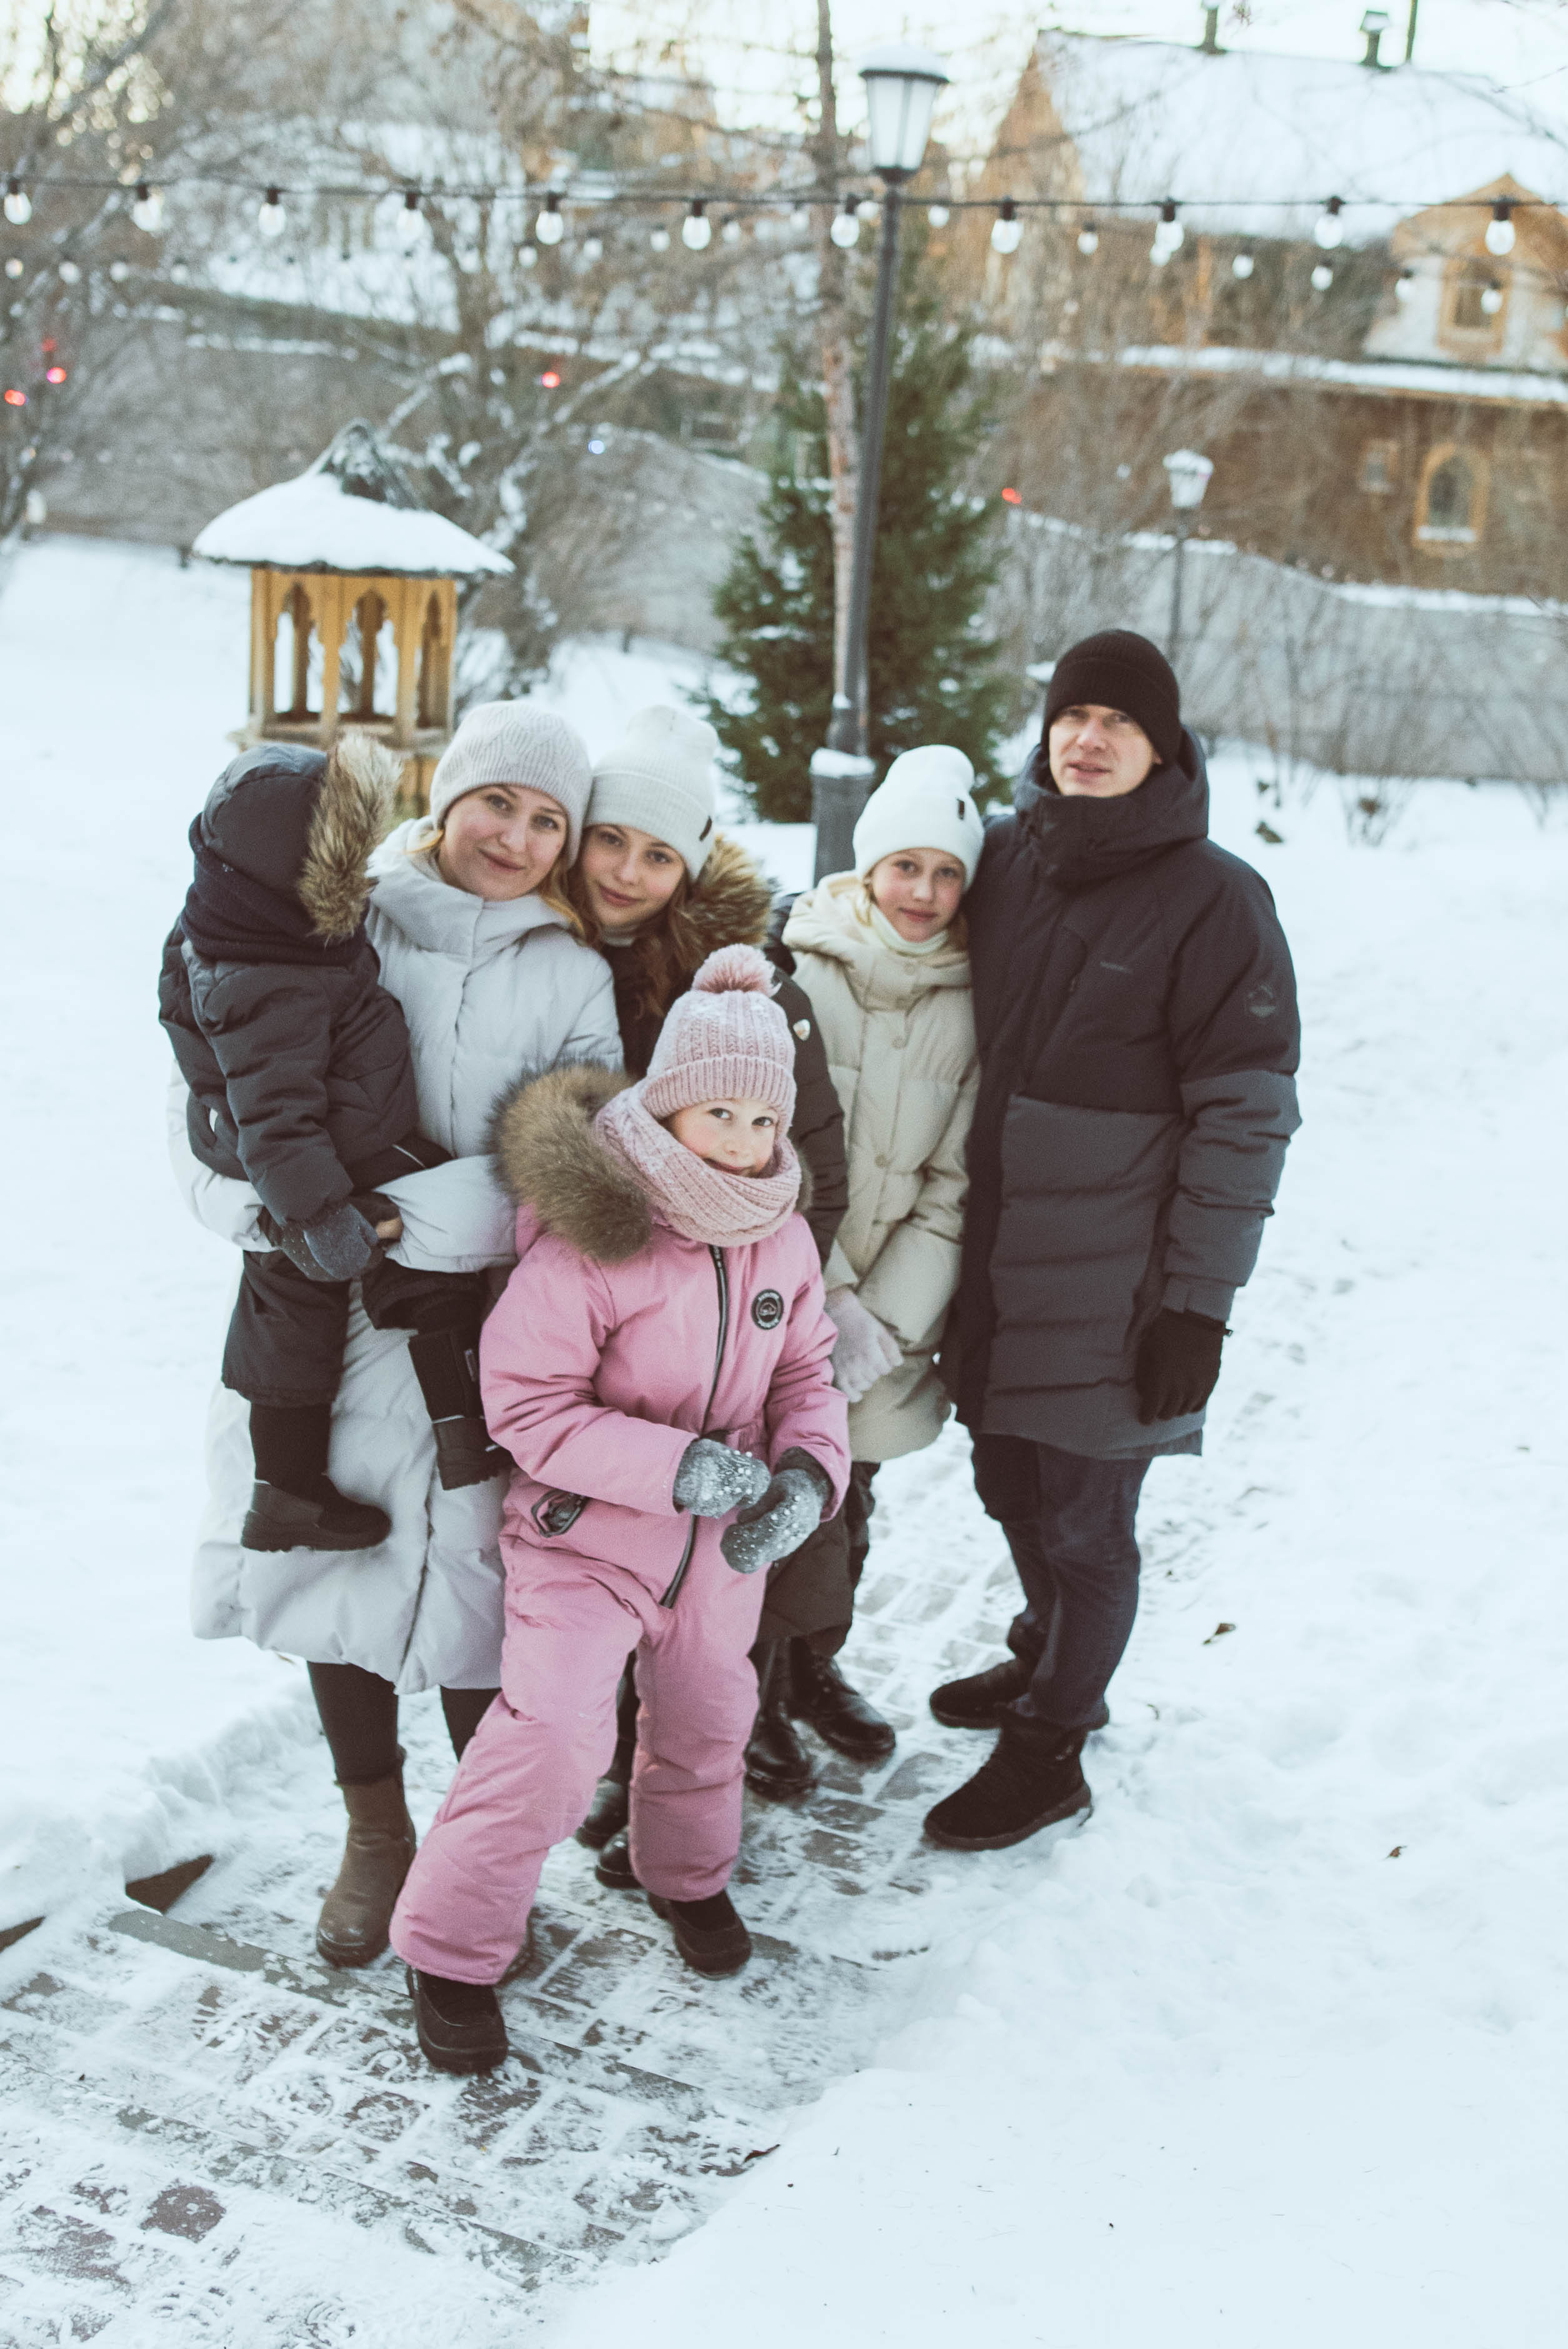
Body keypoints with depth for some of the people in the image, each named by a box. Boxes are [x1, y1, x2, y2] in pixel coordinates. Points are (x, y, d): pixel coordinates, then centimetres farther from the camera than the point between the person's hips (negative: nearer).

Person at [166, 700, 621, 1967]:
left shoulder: (572, 978, 0)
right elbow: (219, 1090, 0)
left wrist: (394, 1220, -21)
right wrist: (273, 1208, -19)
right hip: (319, 1328, 1)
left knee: (472, 1587, 2)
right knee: (328, 1566, 13)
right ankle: (376, 1836, 35)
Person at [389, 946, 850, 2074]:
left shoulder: (782, 1238, -3)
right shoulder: (586, 1236, -23)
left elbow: (807, 1371, 7)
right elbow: (527, 1399, -22)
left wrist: (808, 1472, -14)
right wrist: (678, 1465, -29)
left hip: (720, 1548, 6)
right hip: (583, 1536, -6)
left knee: (708, 1717, 21)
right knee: (555, 1730, -15)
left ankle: (688, 1872, 50)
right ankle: (451, 1948, 2)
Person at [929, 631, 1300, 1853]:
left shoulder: (1213, 896, -11)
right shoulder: (1007, 856, 5)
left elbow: (1247, 1113, -11)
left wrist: (1199, 1304, -14)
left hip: (1113, 1277, -5)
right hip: (996, 1254, 6)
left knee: (1084, 1519, 5)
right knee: (1012, 1483, 19)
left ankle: (1048, 1750, 22)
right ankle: (1050, 1659, 43)